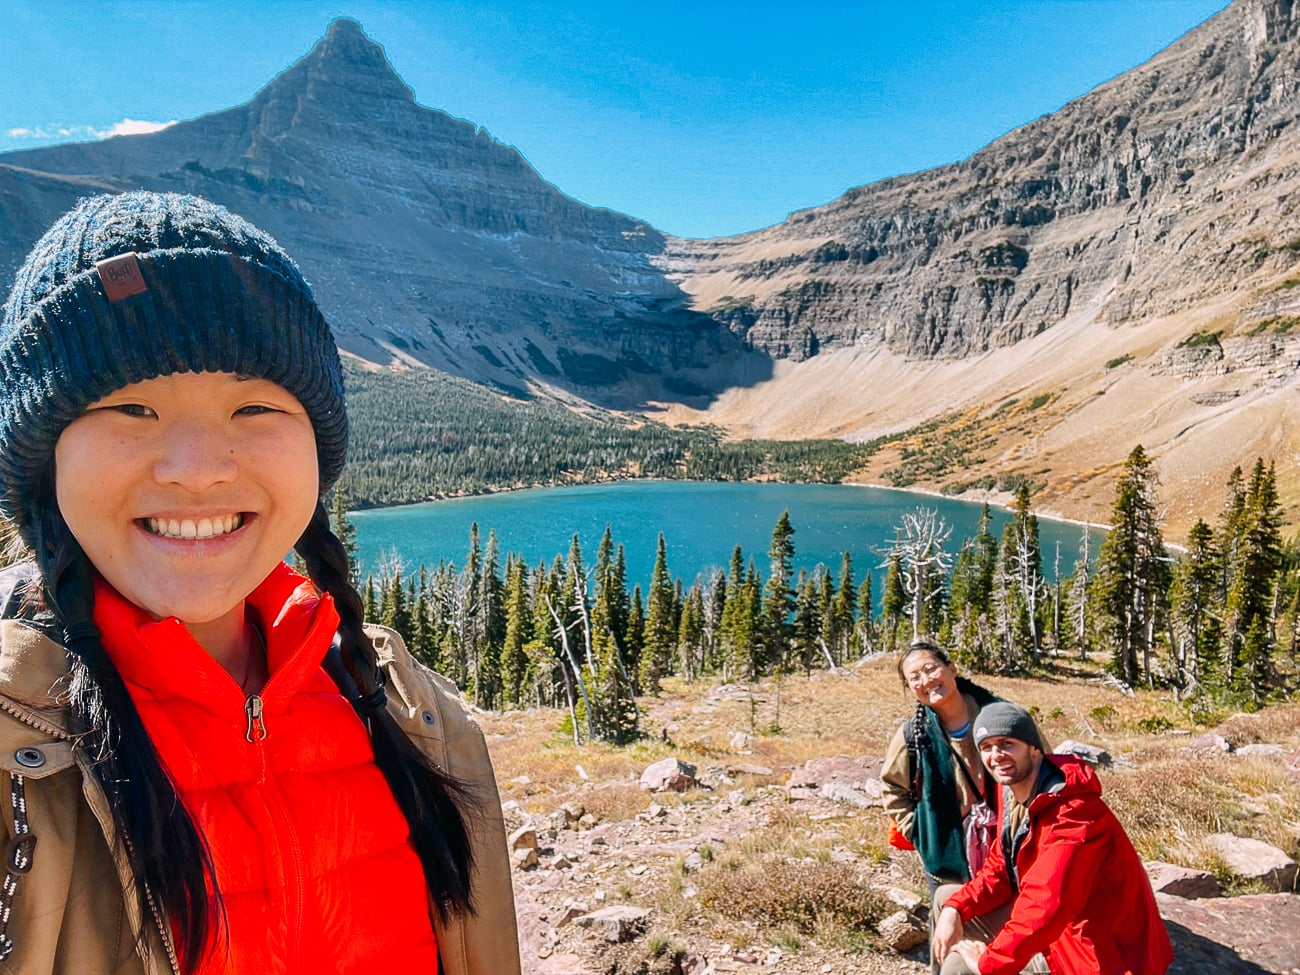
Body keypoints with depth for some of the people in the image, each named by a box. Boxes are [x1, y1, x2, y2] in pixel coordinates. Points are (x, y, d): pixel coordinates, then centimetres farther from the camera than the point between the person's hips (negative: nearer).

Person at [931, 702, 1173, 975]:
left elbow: (1046, 907, -33)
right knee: (946, 897, 8)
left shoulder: (1073, 814, -29)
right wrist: (955, 907, -10)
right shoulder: (1013, 792, 0)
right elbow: (1000, 870, 7)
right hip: (1057, 931, 9)